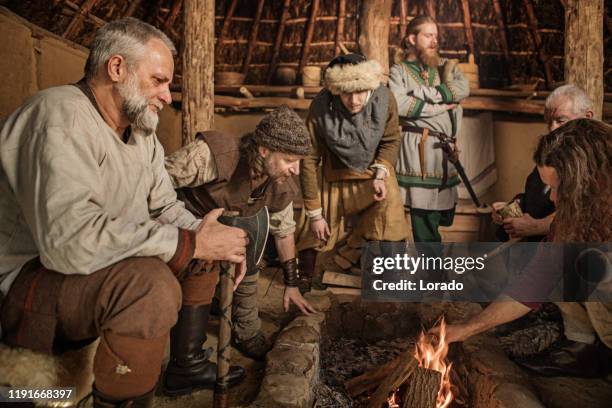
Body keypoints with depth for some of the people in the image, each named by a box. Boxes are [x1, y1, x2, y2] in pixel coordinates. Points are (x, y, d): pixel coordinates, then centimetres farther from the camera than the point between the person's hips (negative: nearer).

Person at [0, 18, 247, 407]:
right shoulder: (63, 118, -24)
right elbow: (70, 240, -36)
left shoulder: (139, 128, 4)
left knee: (198, 247, 7)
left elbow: (165, 207, 7)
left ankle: (188, 361, 18)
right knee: (150, 283, -34)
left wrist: (207, 237, -13)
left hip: (97, 263, 9)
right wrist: (190, 243, -30)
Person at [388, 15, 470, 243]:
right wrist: (438, 107, -7)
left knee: (444, 214, 11)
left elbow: (462, 90, -4)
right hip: (417, 149, -5)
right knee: (424, 218, -5)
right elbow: (399, 104, -14)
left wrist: (420, 92, -9)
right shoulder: (399, 71, 6)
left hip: (446, 149, 5)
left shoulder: (447, 67, 18)